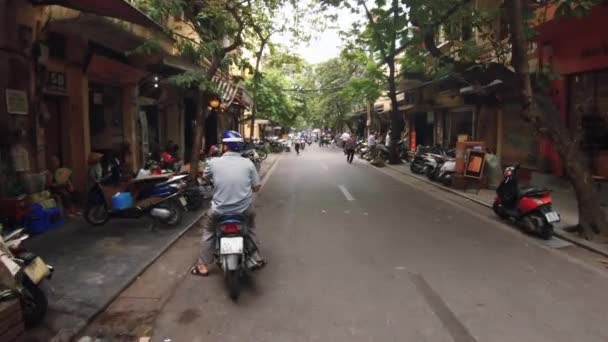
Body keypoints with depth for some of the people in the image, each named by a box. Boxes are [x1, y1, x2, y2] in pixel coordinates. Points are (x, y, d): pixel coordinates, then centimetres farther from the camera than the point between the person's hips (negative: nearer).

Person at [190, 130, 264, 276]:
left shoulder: (214, 162, -8)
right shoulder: (248, 163, -7)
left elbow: (205, 177, 13)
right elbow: (256, 187, 1)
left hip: (220, 209, -1)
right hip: (244, 209, 1)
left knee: (208, 231, 27)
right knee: (250, 227, 33)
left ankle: (203, 265, 29)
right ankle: (255, 259, 35)